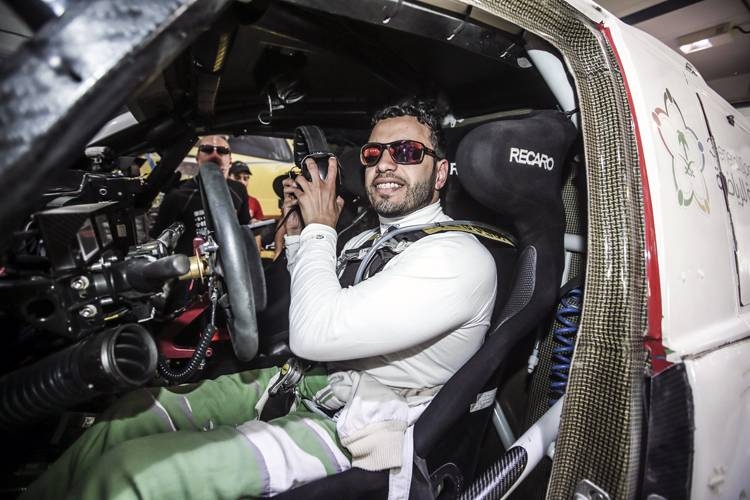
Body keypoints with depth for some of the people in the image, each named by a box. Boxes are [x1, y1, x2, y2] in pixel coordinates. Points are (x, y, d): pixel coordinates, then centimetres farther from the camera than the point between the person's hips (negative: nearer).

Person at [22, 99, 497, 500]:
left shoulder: (461, 257, -19)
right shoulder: (373, 235, 10)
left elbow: (316, 334, -26)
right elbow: (311, 315, 16)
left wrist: (319, 229, -13)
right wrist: (298, 235, 4)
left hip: (345, 426, -8)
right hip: (294, 379, 9)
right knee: (129, 415, 5)